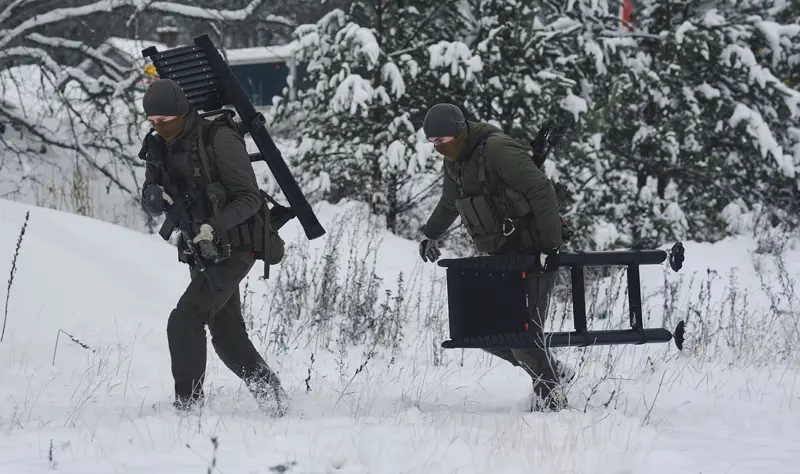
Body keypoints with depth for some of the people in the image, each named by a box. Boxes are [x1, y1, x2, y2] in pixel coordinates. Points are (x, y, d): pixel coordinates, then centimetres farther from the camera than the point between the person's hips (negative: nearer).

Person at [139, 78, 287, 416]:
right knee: (227, 336, 12)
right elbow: (151, 203, 10)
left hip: (233, 249, -8)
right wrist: (154, 196, -15)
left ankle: (188, 401, -14)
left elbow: (250, 198, -18)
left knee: (184, 319, -19)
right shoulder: (162, 147, 5)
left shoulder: (219, 141, -18)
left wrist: (214, 227, -32)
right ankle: (269, 392, 26)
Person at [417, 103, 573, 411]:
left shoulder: (497, 150, -19)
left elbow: (542, 191, -23)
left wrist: (551, 244, -26)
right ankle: (552, 371, 19)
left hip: (532, 253, -9)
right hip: (499, 255, 9)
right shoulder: (454, 163, 9)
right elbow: (449, 203, 31)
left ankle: (550, 394, 4)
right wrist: (430, 235, 41)